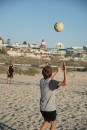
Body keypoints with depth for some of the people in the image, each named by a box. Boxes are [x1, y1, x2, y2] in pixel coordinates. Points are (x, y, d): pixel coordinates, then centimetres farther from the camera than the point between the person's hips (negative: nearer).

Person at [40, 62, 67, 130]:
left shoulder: (42, 81, -1)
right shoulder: (52, 82, -22)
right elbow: (65, 83, -35)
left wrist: (58, 72, 27)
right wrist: (65, 71, -29)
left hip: (42, 108, 6)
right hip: (50, 109, -6)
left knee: (46, 121, 28)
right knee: (53, 124, 17)